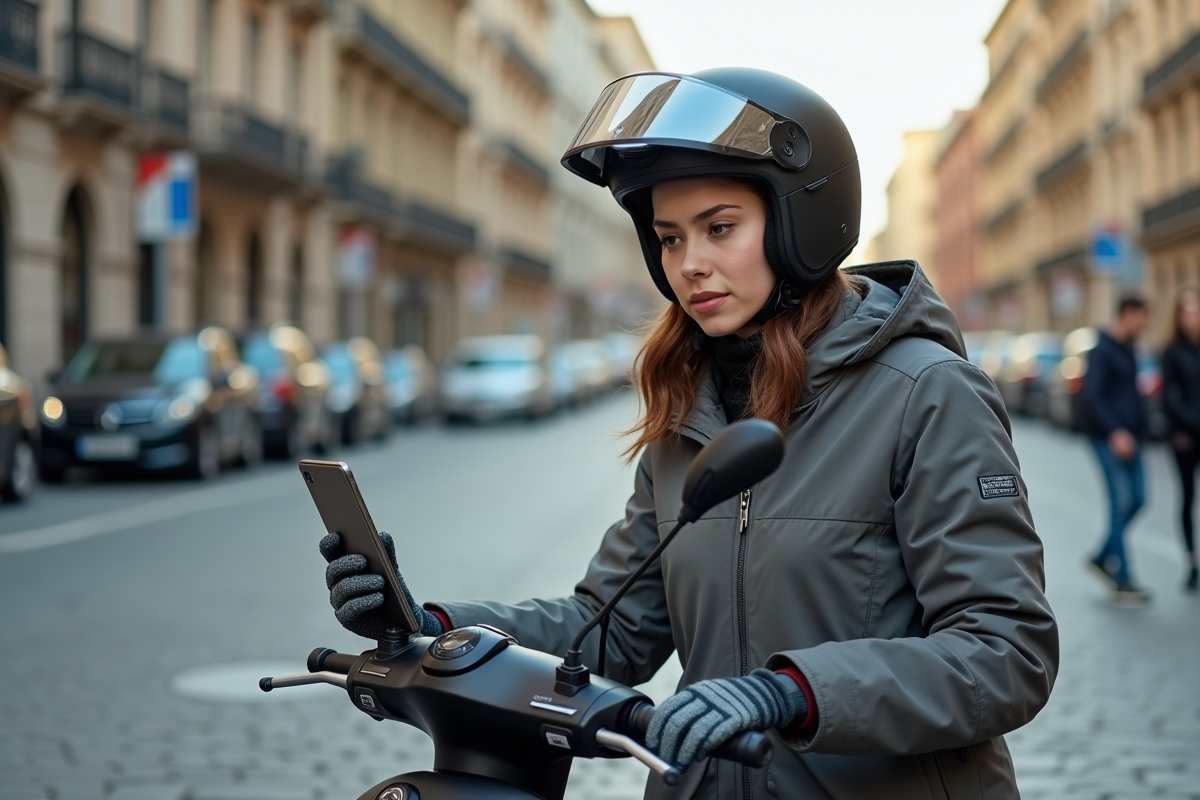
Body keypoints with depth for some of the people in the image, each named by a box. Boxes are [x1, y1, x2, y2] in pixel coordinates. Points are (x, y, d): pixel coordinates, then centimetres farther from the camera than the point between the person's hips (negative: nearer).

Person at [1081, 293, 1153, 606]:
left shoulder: (1128, 349, 15)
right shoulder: (1102, 351, -12)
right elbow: (1092, 395, -20)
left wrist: (1140, 428, 15)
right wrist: (1115, 432, -29)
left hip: (1128, 436, 9)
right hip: (1108, 439, -9)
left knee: (1137, 498, 8)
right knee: (1121, 503, -9)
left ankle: (1102, 558, 23)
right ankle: (1123, 584, -5)